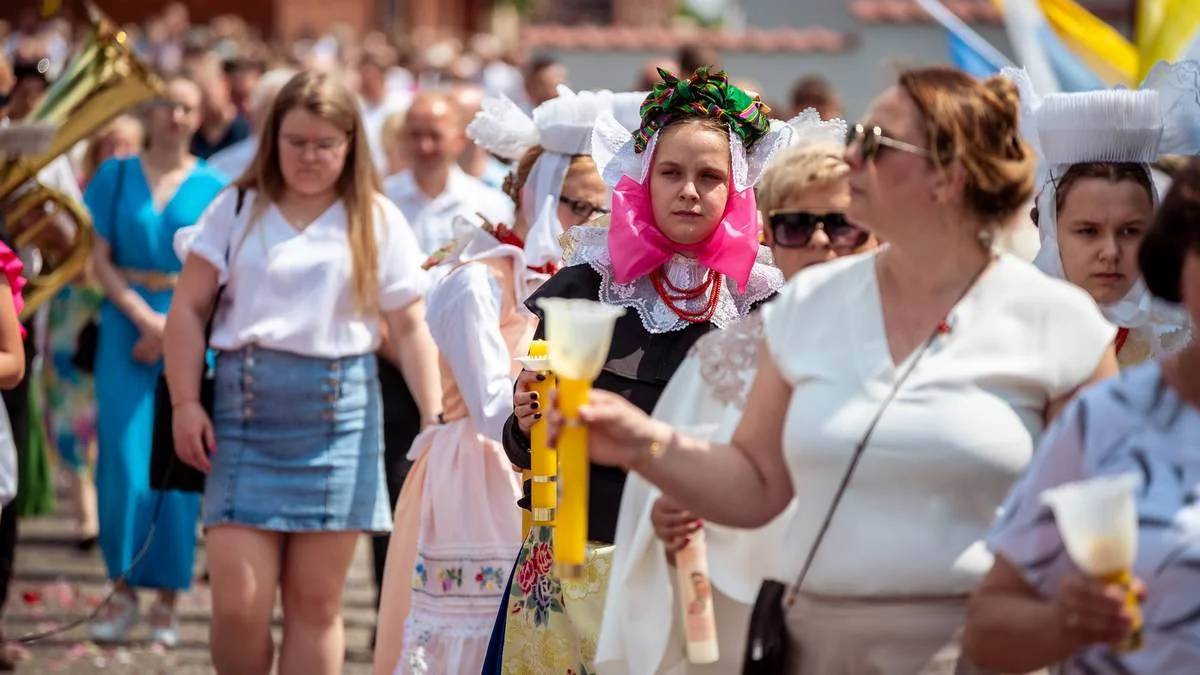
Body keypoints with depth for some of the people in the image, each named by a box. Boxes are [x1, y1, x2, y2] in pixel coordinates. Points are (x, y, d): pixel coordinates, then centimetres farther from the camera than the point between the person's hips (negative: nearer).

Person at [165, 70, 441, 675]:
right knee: (237, 602, -8)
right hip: (245, 404, 0)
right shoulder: (238, 210, 9)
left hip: (339, 407, 0)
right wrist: (186, 403, -4)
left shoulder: (376, 221, 9)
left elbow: (410, 329, 7)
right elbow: (188, 310, 7)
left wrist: (436, 420, -4)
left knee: (316, 603, 2)